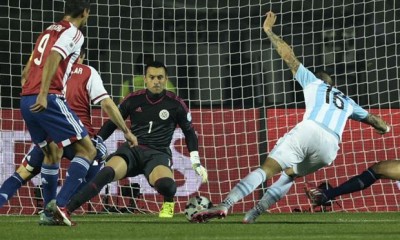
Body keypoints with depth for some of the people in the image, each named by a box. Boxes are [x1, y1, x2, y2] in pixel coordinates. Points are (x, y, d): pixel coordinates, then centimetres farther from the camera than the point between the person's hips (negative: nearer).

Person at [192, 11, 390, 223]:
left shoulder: (313, 82, 27)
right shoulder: (347, 102, 35)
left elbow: (288, 56, 25)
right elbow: (371, 119, 50)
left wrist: (268, 31, 35)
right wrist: (383, 126, 72)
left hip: (308, 132, -4)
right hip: (329, 147, 4)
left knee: (266, 169, -15)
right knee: (290, 174, 25)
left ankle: (225, 204, -34)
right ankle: (254, 213, 9)